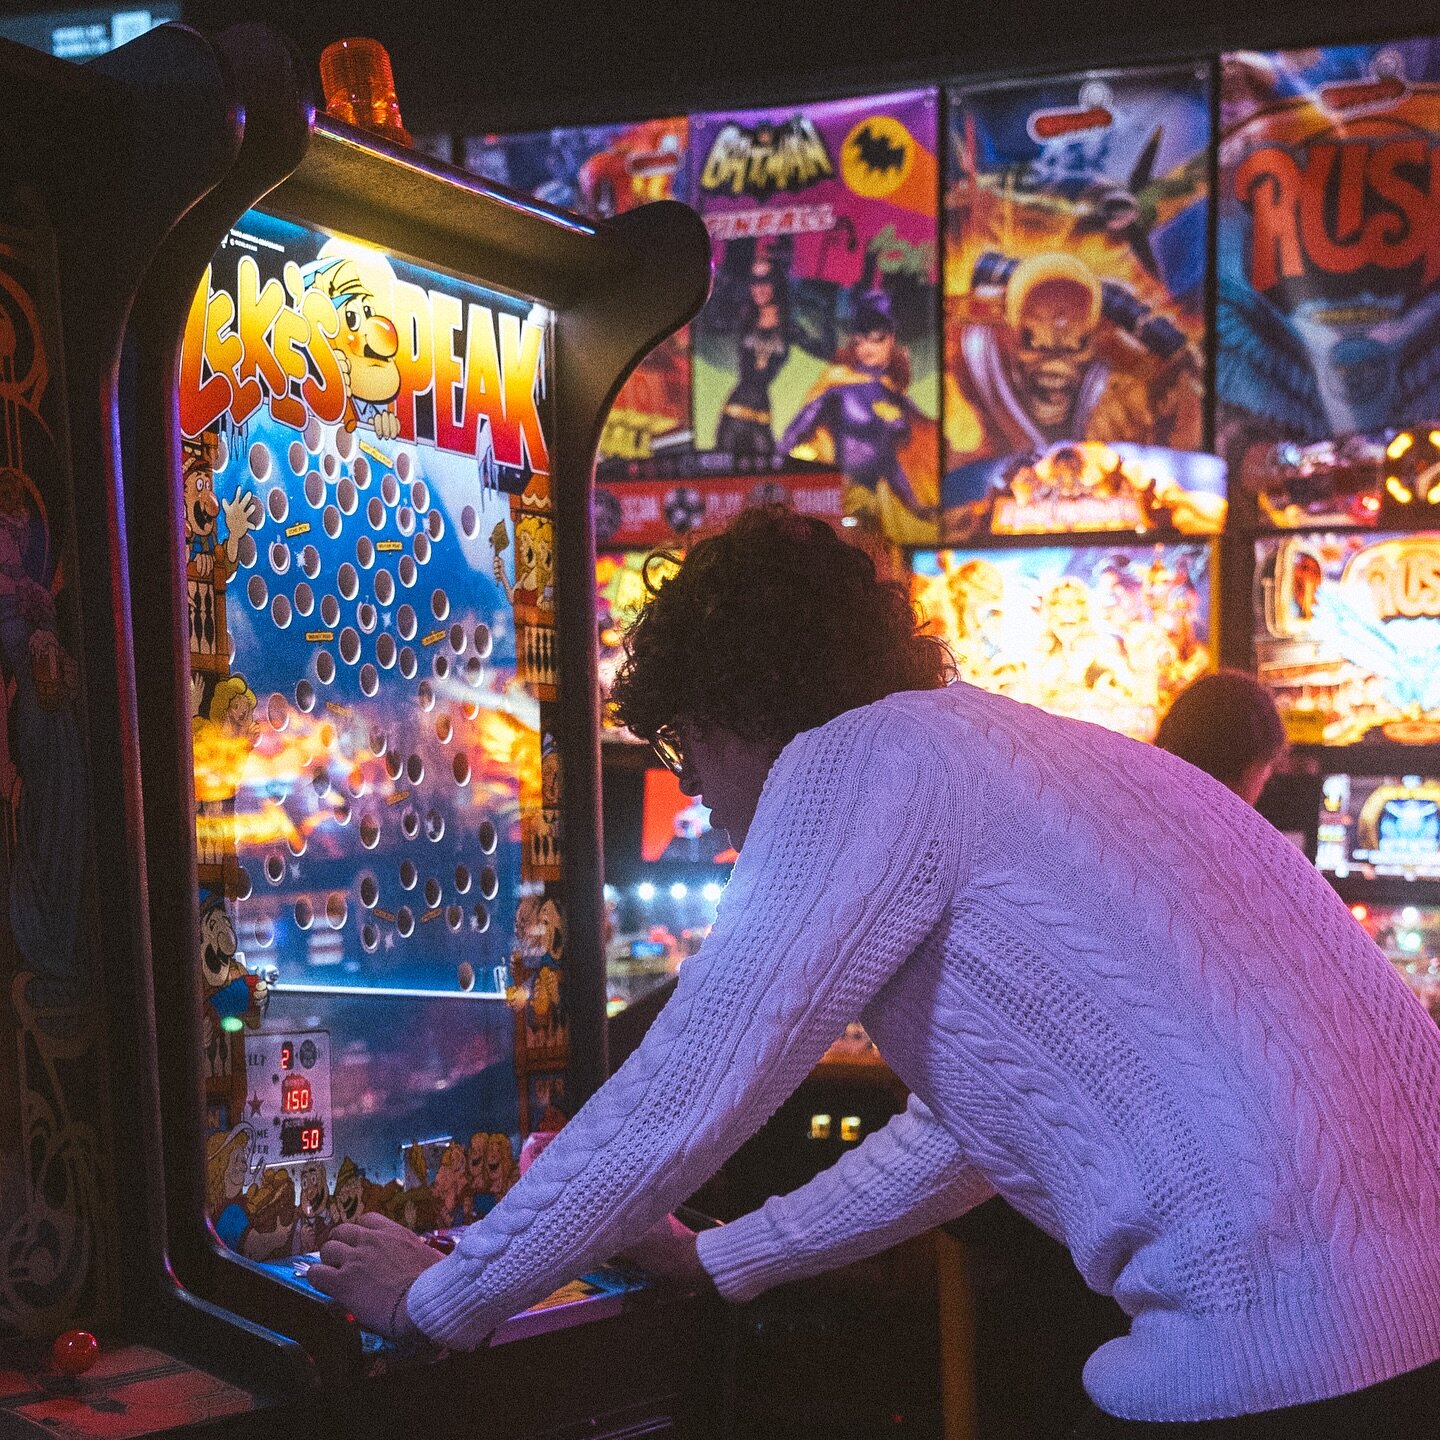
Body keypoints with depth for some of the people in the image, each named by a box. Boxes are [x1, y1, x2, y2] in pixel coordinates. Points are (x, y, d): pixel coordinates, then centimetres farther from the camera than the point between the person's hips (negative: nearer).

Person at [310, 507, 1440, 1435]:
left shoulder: (853, 759, -9)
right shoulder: (988, 748, 19)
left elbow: (677, 1105, -10)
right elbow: (971, 1121, 26)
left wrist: (438, 1298, 4)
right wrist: (718, 1258, 30)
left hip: (1289, 1336, -9)